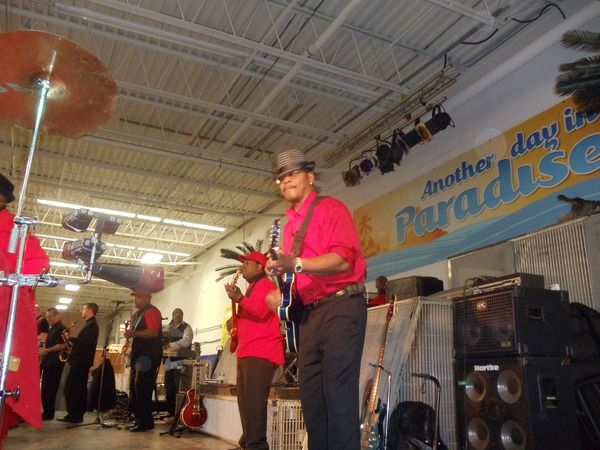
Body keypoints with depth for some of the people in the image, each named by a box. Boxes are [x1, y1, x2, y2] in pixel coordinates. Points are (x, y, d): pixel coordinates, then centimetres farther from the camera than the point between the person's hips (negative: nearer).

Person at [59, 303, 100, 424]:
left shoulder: (92, 325, -12)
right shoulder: (90, 324, 20)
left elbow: (85, 342, -25)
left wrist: (70, 339, -15)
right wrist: (72, 341, 7)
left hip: (81, 361, -10)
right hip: (81, 361, 10)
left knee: (71, 388, -9)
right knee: (78, 388, 11)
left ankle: (74, 415, -6)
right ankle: (76, 415, 14)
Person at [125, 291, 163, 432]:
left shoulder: (151, 311, -9)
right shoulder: (138, 314, 21)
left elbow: (153, 332, -23)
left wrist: (133, 333, -27)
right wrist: (130, 334, 9)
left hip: (148, 356, -10)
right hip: (139, 355, 10)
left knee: (142, 388, -11)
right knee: (134, 388, 11)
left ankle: (146, 422, -5)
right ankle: (140, 419, 18)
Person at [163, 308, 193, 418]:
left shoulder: (186, 328, 0)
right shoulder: (168, 328, 18)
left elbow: (185, 341, -16)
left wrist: (171, 345, -25)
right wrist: (163, 347, -5)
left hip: (181, 361, -6)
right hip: (169, 361, 6)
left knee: (180, 389, -9)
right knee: (169, 388, 9)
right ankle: (171, 412, 19)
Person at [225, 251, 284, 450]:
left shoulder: (265, 284, -3)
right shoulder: (251, 288, 25)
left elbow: (262, 311, -19)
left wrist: (240, 299, -28)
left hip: (261, 352, -10)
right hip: (246, 352, 10)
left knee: (254, 400, -13)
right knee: (245, 401, 9)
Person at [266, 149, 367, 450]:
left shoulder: (330, 208, -3)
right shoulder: (289, 225, 20)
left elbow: (343, 259, -17)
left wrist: (296, 264, -28)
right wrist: (283, 294, 7)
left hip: (341, 307, -8)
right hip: (310, 313, 8)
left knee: (338, 391, -11)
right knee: (311, 394, 9)